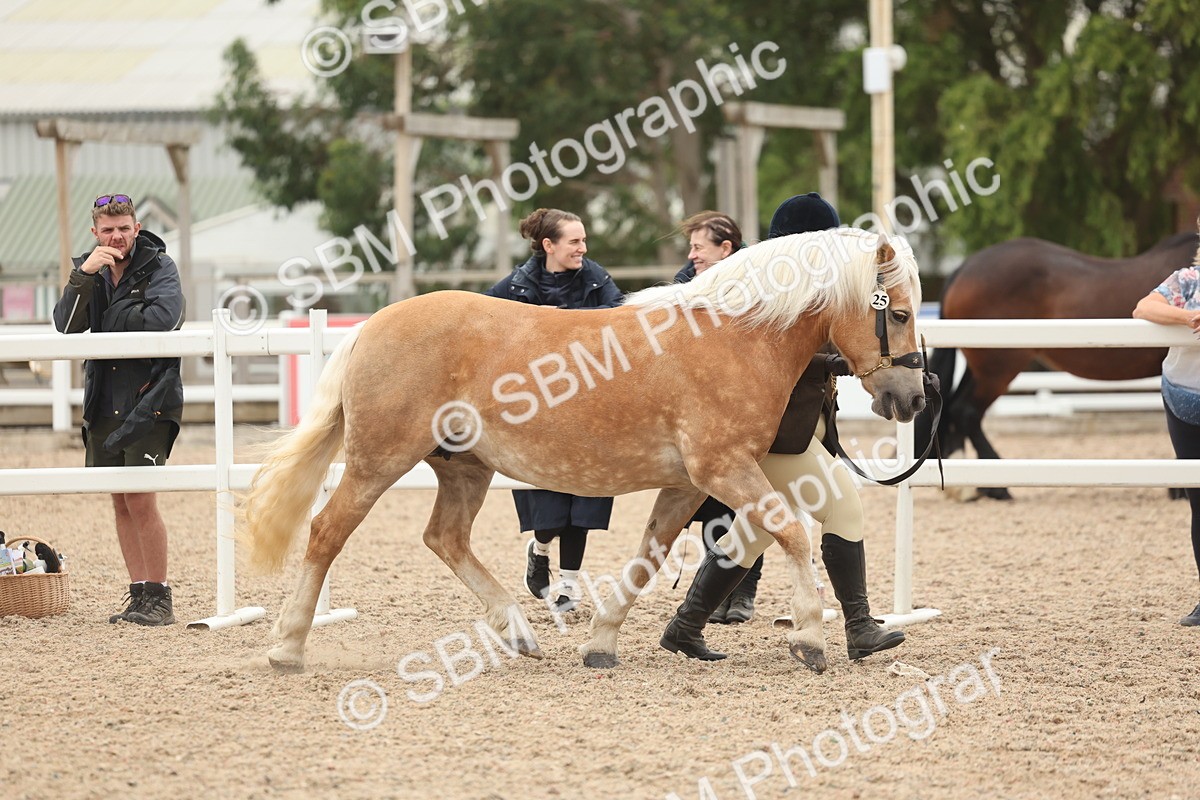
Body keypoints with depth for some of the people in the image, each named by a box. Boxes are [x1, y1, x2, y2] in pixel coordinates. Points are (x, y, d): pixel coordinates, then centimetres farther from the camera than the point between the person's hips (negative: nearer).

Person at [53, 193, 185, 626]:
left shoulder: (159, 267, -5)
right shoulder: (88, 270, 8)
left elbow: (162, 318, -23)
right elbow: (66, 325, -6)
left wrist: (108, 318, -12)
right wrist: (84, 277, -18)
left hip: (149, 399, -6)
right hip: (103, 403, 6)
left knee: (140, 498, -11)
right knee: (120, 502, 9)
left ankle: (159, 598, -4)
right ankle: (139, 595, 15)